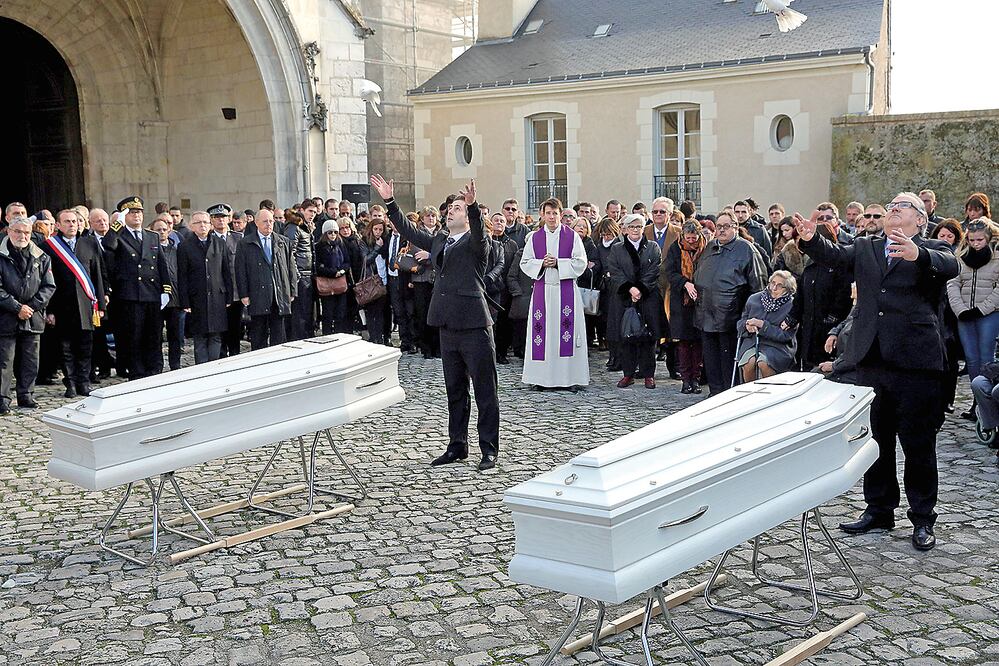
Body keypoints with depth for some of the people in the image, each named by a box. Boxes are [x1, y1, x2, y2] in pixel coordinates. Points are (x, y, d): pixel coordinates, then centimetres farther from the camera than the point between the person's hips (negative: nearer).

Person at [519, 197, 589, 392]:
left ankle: (570, 377, 3)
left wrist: (558, 263, -12)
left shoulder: (572, 236, 3)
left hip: (566, 290, -1)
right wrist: (542, 264, -10)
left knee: (567, 330, -2)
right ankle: (540, 378, 7)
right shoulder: (534, 238, 8)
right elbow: (525, 263, 7)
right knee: (542, 331, 1)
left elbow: (581, 262, -2)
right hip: (541, 290, 2)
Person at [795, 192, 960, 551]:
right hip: (872, 360, 4)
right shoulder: (865, 248, 15)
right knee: (875, 440, 14)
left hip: (915, 360, -4)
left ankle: (922, 519, 16)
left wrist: (918, 255, -40)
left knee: (919, 444, 4)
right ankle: (879, 509, 27)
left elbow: (949, 266, -19)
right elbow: (835, 254, 0)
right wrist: (811, 239, -21)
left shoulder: (932, 251, 2)